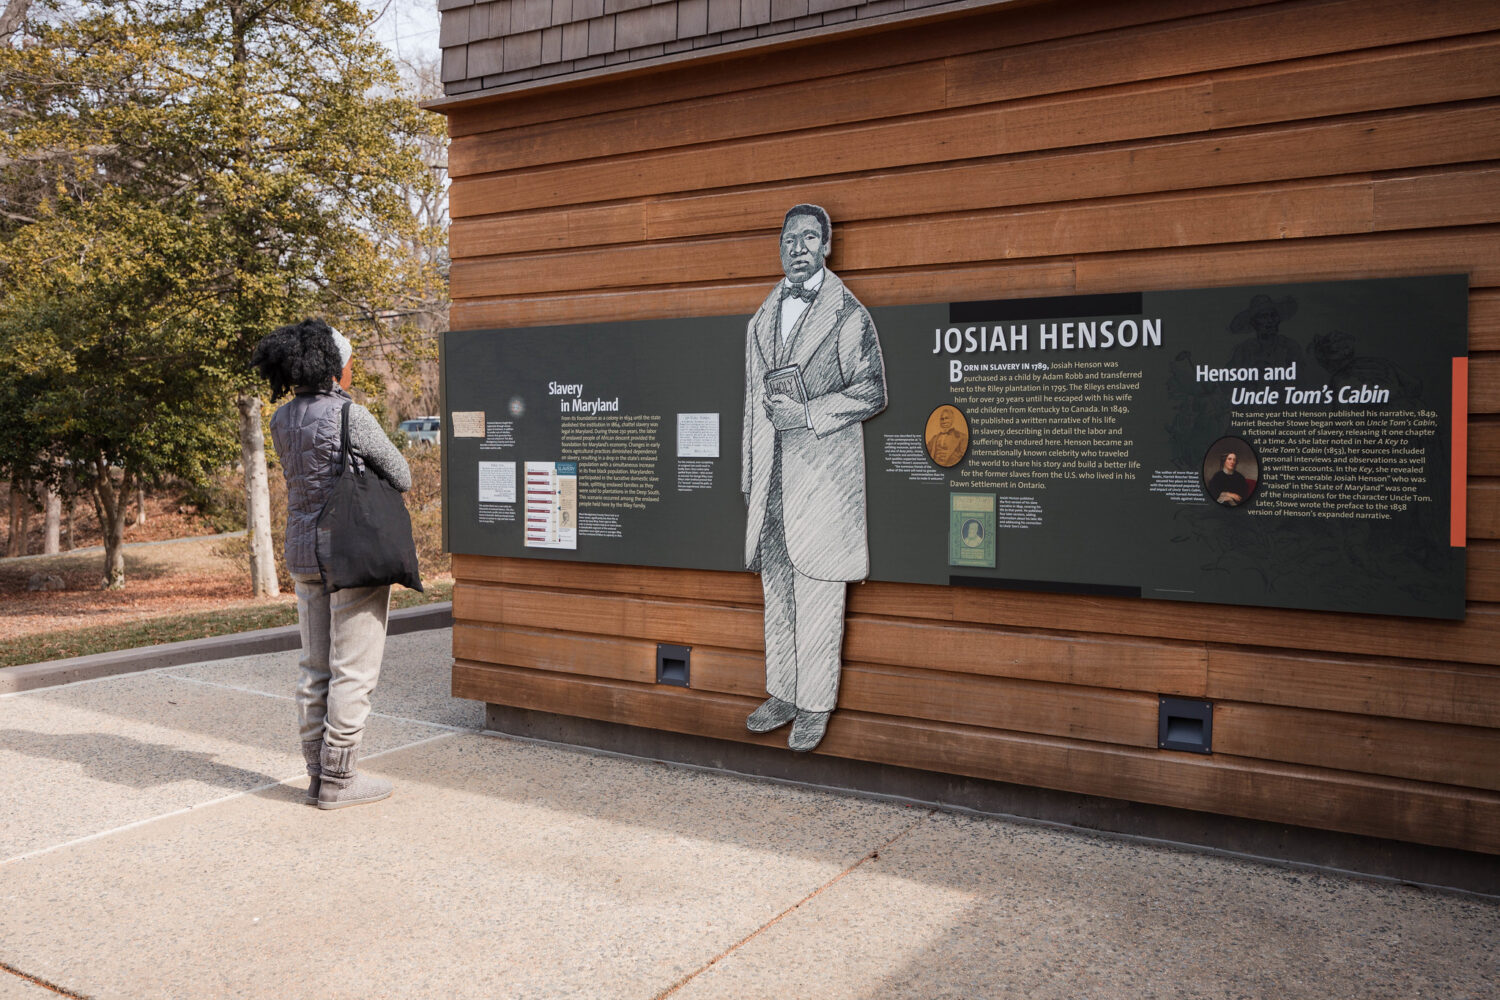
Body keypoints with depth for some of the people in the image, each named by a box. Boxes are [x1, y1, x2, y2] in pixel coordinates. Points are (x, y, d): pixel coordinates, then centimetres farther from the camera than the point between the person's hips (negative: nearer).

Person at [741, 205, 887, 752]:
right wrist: (749, 476, 17)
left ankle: (815, 705, 6)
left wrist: (809, 413, -14)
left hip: (824, 472, -5)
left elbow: (871, 393, -3)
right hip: (773, 478, 6)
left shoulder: (848, 315, -1)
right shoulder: (761, 320, 17)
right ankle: (782, 693, 22)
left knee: (818, 594, -3)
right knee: (776, 589, 11)